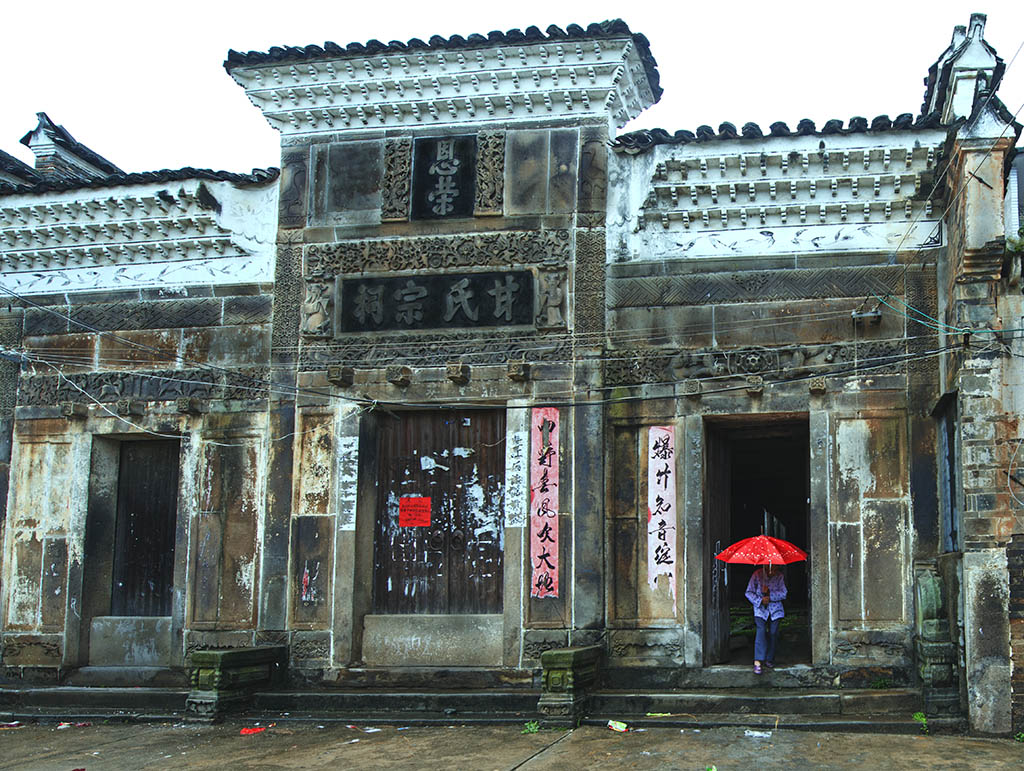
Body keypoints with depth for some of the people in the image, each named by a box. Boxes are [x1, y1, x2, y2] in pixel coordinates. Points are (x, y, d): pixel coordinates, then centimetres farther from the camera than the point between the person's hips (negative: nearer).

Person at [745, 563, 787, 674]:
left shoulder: (779, 576, -4)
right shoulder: (757, 574, -9)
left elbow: (783, 593, -7)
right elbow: (749, 593, -5)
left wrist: (770, 595, -20)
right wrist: (760, 601, -19)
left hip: (775, 608, 3)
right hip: (760, 608, -3)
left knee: (773, 633, 0)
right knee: (761, 630, -18)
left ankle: (769, 659, 18)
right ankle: (757, 662, -23)